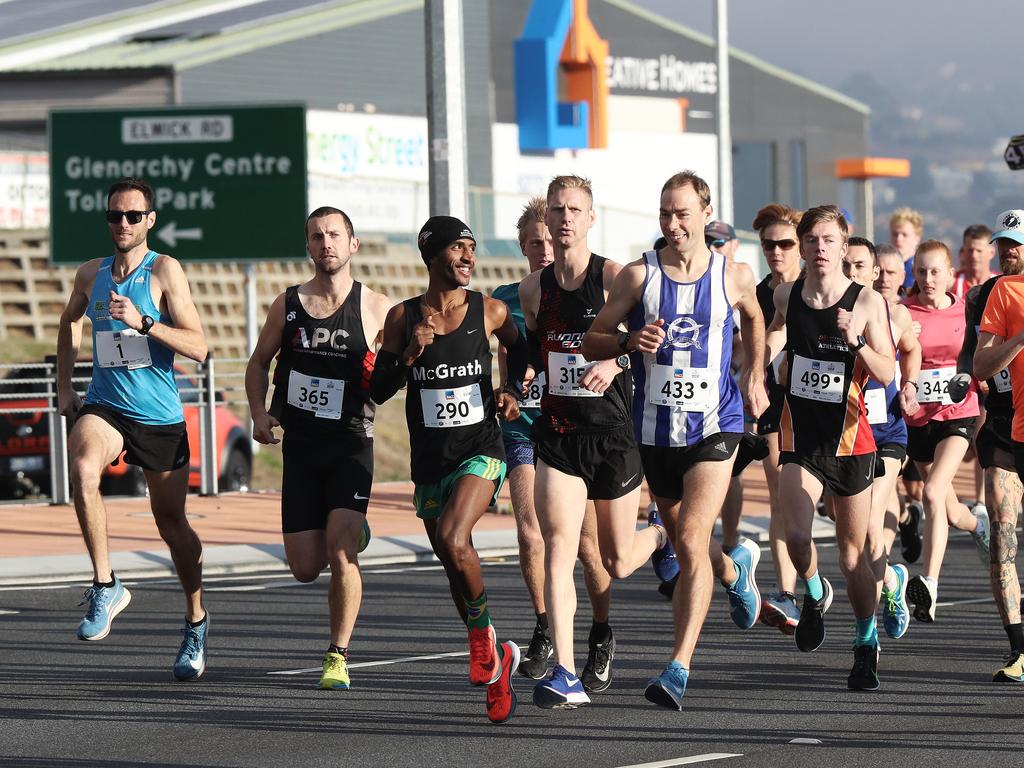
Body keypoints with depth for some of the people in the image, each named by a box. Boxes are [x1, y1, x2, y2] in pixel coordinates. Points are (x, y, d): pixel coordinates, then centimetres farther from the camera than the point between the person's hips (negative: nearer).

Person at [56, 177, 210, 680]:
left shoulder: (164, 271, -9)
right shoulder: (90, 275, 5)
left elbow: (198, 347, -16)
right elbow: (69, 322, 26)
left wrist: (142, 322, -27)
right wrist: (64, 386, 17)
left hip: (161, 417, -2)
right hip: (104, 408, 2)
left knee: (172, 523, 9)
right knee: (83, 468, -32)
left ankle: (196, 621, 31)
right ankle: (105, 586, -23)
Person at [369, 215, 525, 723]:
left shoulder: (489, 312, -3)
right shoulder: (403, 316, -1)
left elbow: (518, 348, 19)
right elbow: (377, 391, 0)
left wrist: (513, 390, 3)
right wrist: (409, 355, -15)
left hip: (480, 452, -3)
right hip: (429, 462, 3)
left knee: (452, 539, -27)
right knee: (455, 567, 10)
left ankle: (483, 638, -6)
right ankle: (498, 661, 29)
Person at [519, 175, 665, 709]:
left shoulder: (616, 278, -8)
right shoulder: (533, 289, 6)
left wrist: (617, 362, -26)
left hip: (614, 432, -2)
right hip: (557, 434, 2)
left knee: (617, 562, 11)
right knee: (558, 548, -15)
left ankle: (661, 536, 48)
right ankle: (564, 675, -18)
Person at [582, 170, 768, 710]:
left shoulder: (734, 276, 0)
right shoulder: (638, 276, -3)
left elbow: (754, 318, 23)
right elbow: (591, 342, 1)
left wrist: (755, 376, 18)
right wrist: (629, 342, -18)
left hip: (715, 426, -3)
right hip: (656, 428, 3)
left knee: (692, 539, -19)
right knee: (683, 546, 17)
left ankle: (679, 667, -22)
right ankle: (735, 568, 54)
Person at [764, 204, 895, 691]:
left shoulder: (867, 302, -6)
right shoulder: (786, 298, 1)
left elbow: (887, 375, -6)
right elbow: (764, 357, 17)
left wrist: (857, 341, -22)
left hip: (850, 439, -1)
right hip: (799, 440, 1)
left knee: (853, 551, 7)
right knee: (796, 535, -19)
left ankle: (866, 645, 24)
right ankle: (814, 594, 14)